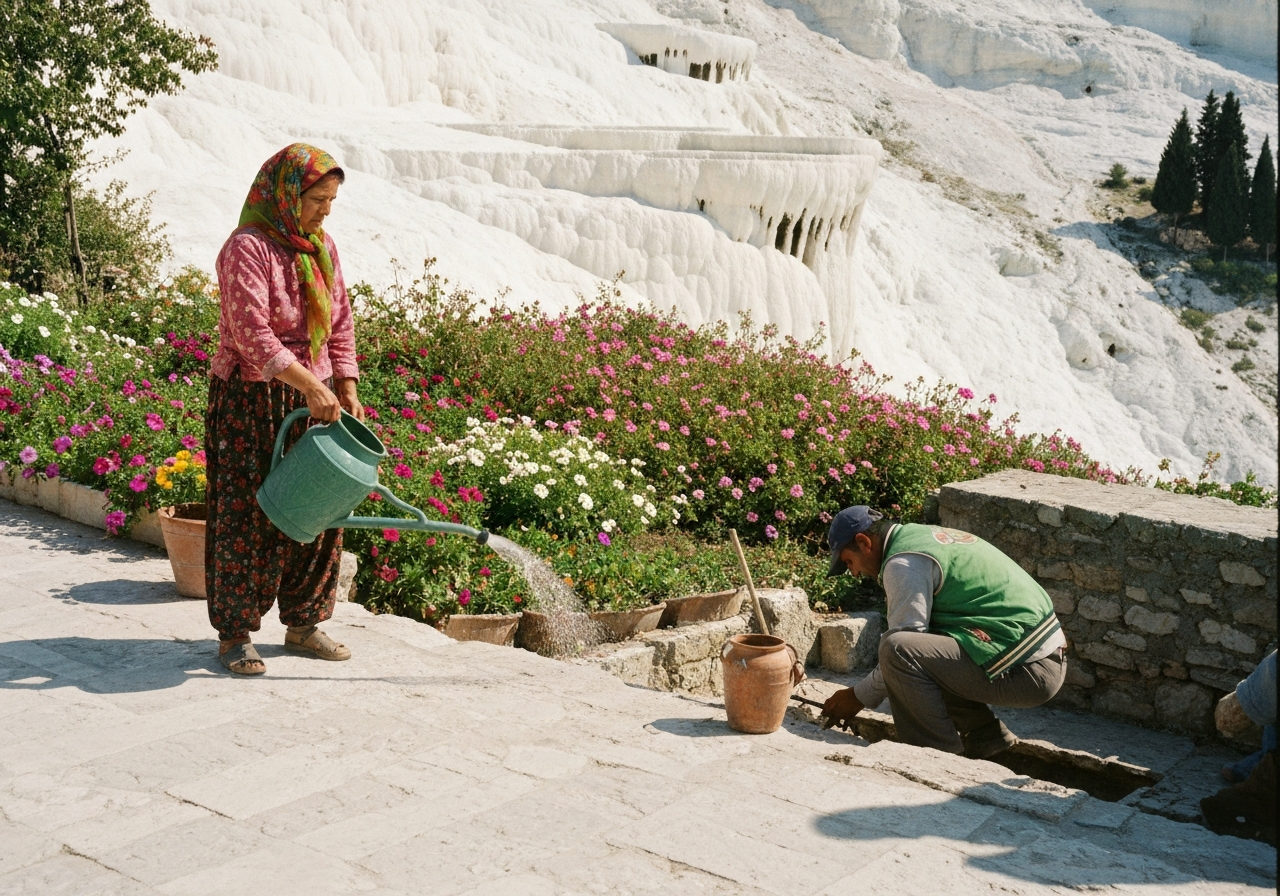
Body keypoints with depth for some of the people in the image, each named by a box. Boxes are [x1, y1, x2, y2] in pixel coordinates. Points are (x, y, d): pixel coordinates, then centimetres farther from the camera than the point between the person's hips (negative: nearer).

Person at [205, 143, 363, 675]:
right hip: (252, 399, -7)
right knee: (247, 514, -2)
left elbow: (340, 325, 13)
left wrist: (346, 391, 3)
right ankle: (235, 635, 10)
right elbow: (251, 331, -24)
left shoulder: (323, 248, 9)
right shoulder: (247, 248, -14)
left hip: (315, 397, 7)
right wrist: (309, 385, -29)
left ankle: (303, 625, 22)